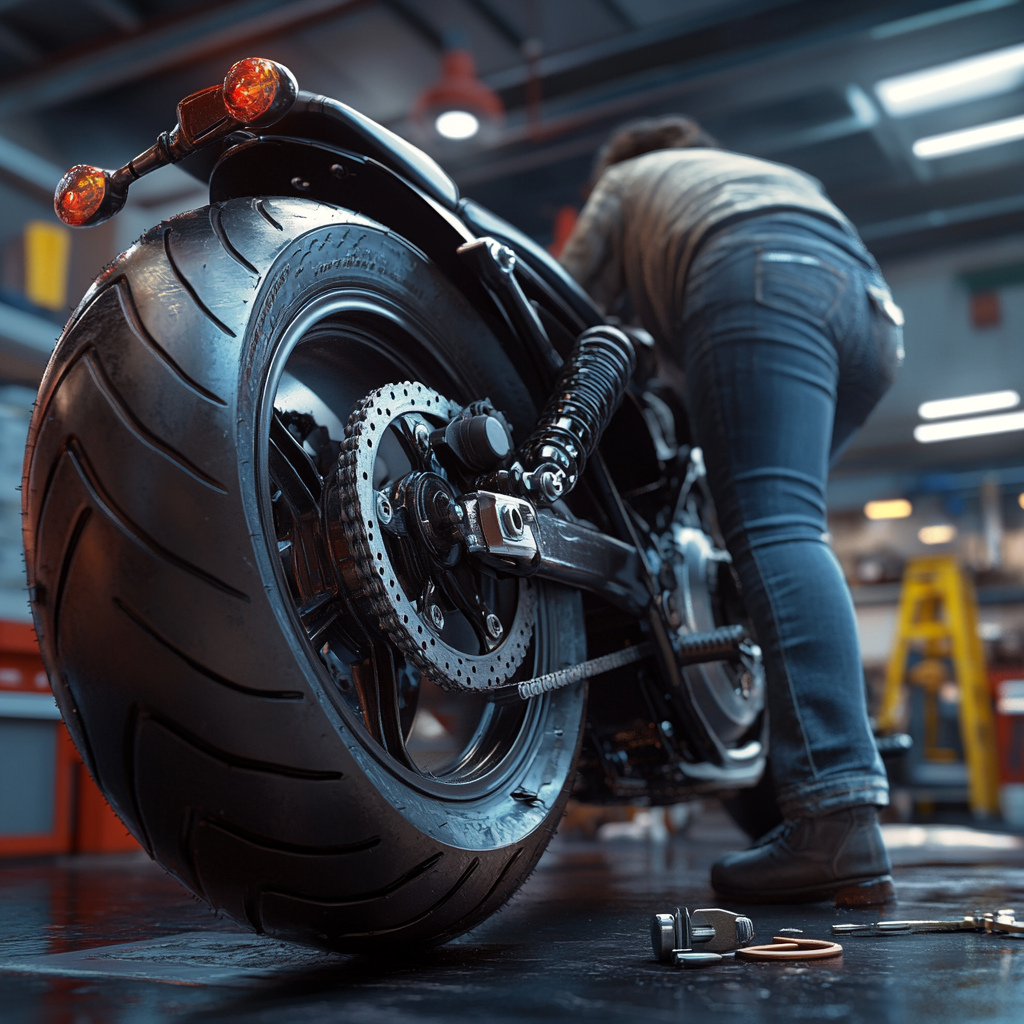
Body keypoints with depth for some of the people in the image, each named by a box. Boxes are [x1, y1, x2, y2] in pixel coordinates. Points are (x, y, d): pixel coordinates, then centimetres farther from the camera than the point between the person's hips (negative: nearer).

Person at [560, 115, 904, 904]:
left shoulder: (627, 179, 33)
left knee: (776, 527, -22)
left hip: (761, 279, -7)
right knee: (790, 523, 21)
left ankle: (839, 825, -37)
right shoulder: (774, 172, 48)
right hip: (874, 309, 7)